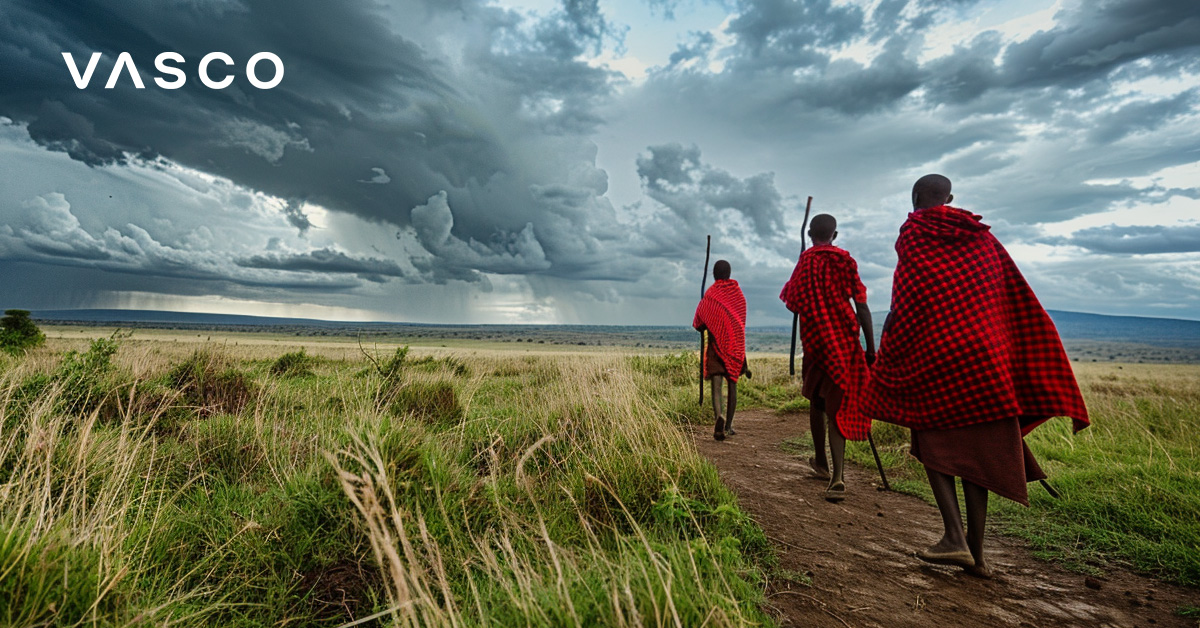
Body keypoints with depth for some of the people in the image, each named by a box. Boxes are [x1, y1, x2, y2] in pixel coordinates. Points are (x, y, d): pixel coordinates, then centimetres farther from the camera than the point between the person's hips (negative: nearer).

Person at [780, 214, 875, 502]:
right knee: (838, 405, -2)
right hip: (845, 341, 0)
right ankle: (837, 477, -14)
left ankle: (821, 462, 31)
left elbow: (793, 303, 3)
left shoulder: (804, 262, 3)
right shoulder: (845, 260, 3)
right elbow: (862, 307, -2)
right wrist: (871, 348, 1)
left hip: (815, 340, 1)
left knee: (817, 401, 18)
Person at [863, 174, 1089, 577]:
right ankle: (976, 552, 11)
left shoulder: (913, 232, 1)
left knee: (934, 441, 6)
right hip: (985, 351, 5)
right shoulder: (980, 235, 16)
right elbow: (1016, 296, 14)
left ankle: (954, 538, -7)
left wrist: (887, 349, 0)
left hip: (933, 349, -5)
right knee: (976, 447, 8)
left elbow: (904, 300, -7)